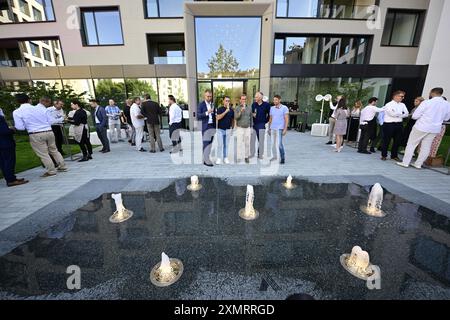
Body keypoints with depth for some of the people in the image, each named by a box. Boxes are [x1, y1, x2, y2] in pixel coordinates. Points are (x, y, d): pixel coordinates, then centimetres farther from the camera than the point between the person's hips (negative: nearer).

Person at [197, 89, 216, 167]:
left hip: (212, 126, 6)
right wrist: (207, 113, -22)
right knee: (206, 144, -6)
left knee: (210, 143, 9)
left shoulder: (213, 104, 14)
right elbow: (198, 116, -11)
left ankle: (206, 158, 19)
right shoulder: (201, 105, -3)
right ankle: (206, 160, -1)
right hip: (205, 127, -6)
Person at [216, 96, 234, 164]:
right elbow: (218, 118, -19)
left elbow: (232, 119, 16)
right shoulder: (220, 109, -4)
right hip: (220, 129, -3)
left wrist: (232, 127, 10)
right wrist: (226, 111, -23)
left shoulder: (231, 110, 6)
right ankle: (219, 158, 6)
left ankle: (225, 158, 17)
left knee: (226, 145, 8)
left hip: (228, 129, 3)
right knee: (220, 144, -3)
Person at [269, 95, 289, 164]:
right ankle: (274, 156, 23)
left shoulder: (284, 108, -2)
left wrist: (285, 129, -12)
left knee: (279, 144, -11)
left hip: (279, 128, -5)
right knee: (273, 143, 9)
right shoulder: (272, 108, 12)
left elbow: (286, 119, -5)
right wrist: (269, 128, 15)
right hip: (272, 128, 5)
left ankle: (282, 158, 2)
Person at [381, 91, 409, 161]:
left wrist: (397, 115, -9)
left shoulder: (402, 105, 14)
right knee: (386, 141, 0)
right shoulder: (389, 104, -4)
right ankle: (384, 155, 10)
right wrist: (401, 114, 1)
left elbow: (406, 114, 5)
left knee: (397, 141, 7)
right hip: (389, 124, -6)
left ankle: (394, 156, 18)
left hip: (399, 124, 6)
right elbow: (392, 114, -14)